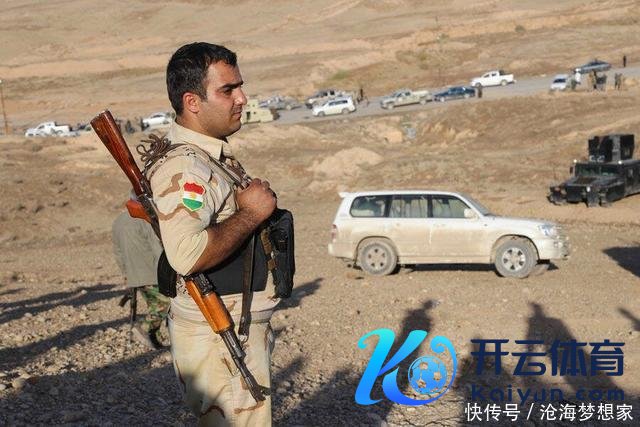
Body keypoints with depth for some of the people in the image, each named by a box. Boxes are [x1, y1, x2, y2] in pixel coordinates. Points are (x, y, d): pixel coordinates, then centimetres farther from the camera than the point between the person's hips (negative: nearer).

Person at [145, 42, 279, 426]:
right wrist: (252, 213, -24)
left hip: (241, 329, 10)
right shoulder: (182, 168, -22)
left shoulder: (218, 156, 11)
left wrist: (258, 203, 10)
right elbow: (188, 254, -37)